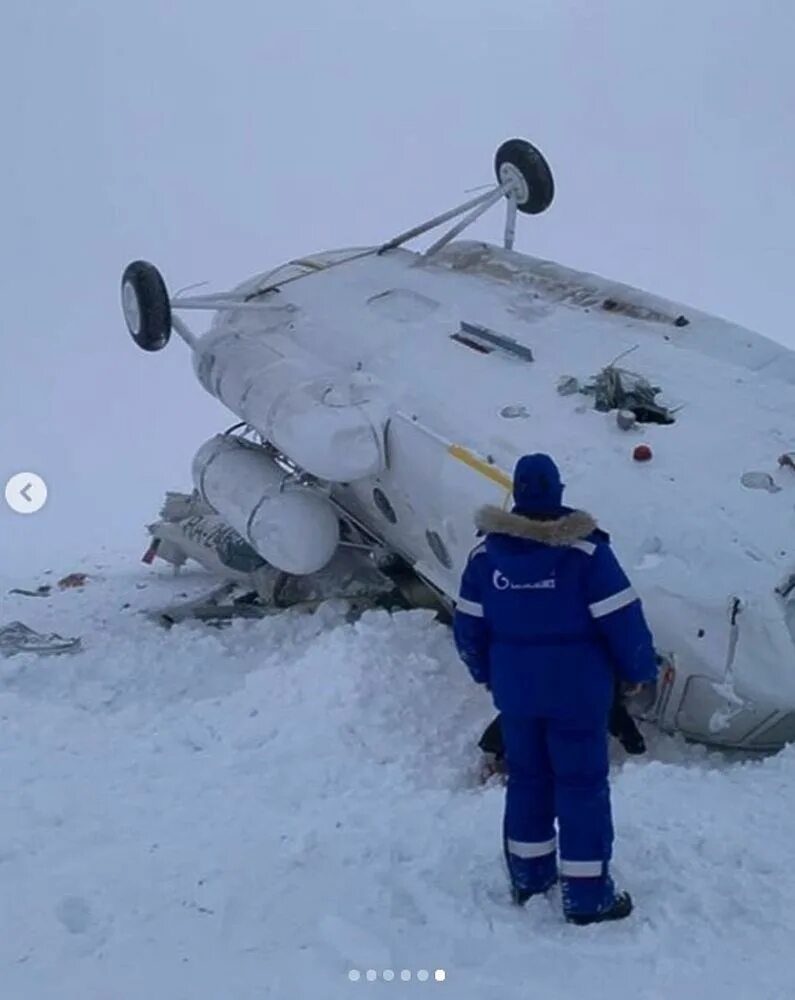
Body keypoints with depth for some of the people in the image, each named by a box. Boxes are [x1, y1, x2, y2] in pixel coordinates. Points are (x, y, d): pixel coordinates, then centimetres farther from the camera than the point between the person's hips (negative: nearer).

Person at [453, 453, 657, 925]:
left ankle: (529, 876, 29)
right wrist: (640, 670, 1)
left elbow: (468, 625, 5)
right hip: (577, 691, -4)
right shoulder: (584, 550, -16)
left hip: (515, 690, 4)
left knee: (527, 779, 18)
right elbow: (621, 618, -15)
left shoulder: (486, 553, -2)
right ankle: (588, 895, 8)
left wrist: (487, 673, 22)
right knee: (582, 785, 3)